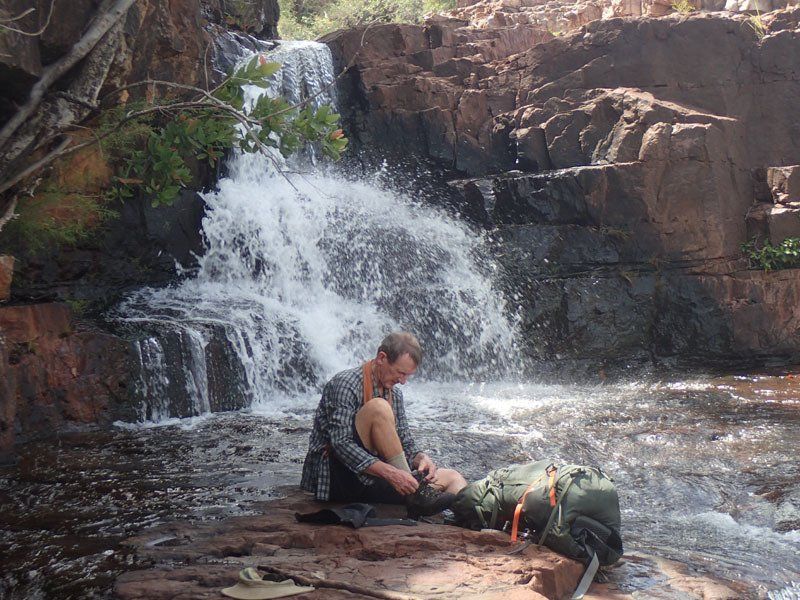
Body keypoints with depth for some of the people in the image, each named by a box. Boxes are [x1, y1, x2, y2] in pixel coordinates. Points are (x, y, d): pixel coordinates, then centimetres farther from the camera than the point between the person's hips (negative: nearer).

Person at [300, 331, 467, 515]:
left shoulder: (395, 393, 14)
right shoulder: (345, 384, -12)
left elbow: (405, 443, 14)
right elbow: (341, 444, -22)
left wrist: (420, 458, -10)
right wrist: (389, 472, -30)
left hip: (371, 477, 8)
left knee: (453, 477, -7)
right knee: (378, 407, -28)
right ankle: (414, 492, -27)